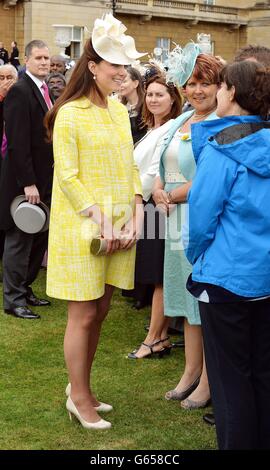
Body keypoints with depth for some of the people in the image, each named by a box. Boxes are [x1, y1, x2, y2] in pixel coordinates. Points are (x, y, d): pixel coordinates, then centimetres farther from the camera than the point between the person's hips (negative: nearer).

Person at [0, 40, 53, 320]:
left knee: (39, 239, 13)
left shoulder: (44, 91, 12)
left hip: (44, 179, 8)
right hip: (25, 181, -8)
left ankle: (24, 289, 25)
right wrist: (28, 183, -22)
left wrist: (43, 181, 14)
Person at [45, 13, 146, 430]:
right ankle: (80, 399, 16)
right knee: (83, 316, 2)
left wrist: (135, 216, -1)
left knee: (100, 311, 13)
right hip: (83, 227, -6)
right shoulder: (70, 114, -10)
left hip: (120, 226, 6)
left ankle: (80, 387, 28)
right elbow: (67, 176, -13)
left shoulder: (120, 110, 9)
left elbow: (130, 167, 11)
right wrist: (101, 222, -17)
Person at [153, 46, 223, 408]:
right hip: (178, 222, 8)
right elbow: (164, 164, 18)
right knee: (189, 298, 16)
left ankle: (208, 382, 13)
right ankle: (191, 372, 29)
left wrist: (172, 195, -9)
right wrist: (158, 190, -3)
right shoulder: (181, 121, 13)